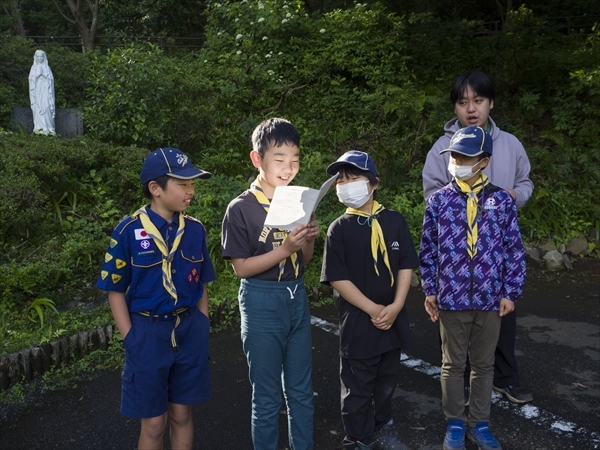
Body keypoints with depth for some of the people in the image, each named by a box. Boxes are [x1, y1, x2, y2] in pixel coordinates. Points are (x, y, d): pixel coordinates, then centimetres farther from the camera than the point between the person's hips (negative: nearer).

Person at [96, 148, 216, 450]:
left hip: (189, 330, 3)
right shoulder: (129, 231, -12)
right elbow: (116, 291, -6)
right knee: (154, 423, 10)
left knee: (181, 414, 16)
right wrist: (131, 339, -8)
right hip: (148, 332, -3)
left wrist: (202, 329, 5)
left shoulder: (195, 230, -1)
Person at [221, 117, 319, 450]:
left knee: (301, 391, 18)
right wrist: (284, 249, -22)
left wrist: (309, 239, -10)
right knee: (267, 396, 9)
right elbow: (241, 267, -12)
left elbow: (304, 261, 10)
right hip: (262, 302, -5)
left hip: (297, 298, 5)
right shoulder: (241, 208, -12)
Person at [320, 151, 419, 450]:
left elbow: (406, 266, 1)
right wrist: (372, 309, -16)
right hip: (357, 321, -3)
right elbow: (337, 278, -12)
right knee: (358, 388, 8)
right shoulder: (339, 229, -9)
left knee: (387, 381, 20)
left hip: (392, 319, 3)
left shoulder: (394, 221, -1)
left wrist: (395, 306, -11)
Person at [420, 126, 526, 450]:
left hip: (490, 299, 1)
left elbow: (514, 249, 1)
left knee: (484, 364, 15)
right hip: (451, 298, -1)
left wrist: (510, 292, -1)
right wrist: (430, 290, 1)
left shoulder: (501, 200, -3)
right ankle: (455, 424, 31)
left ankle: (479, 424, 33)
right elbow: (428, 249, 1)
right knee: (453, 364, 13)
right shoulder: (438, 200, -4)